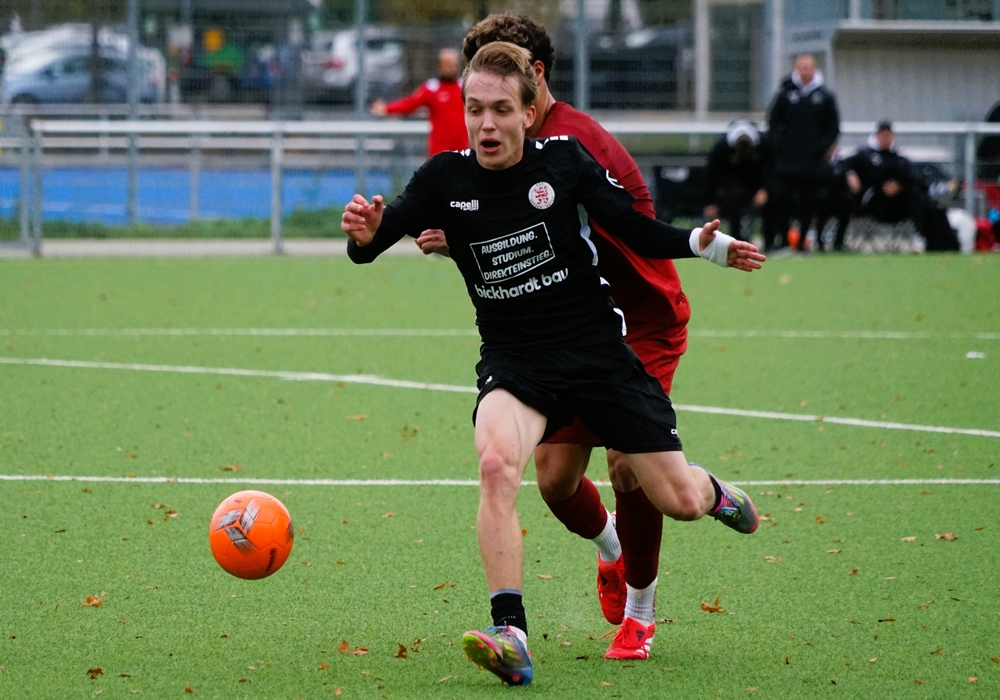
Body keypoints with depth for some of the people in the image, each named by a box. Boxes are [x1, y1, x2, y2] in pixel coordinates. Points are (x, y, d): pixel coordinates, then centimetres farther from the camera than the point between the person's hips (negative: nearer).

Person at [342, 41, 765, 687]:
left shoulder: (565, 159, -7)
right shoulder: (446, 179, -5)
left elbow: (641, 233, 1)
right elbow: (372, 243, -9)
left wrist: (708, 245, -15)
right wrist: (365, 234, -32)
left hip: (598, 347, 0)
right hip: (514, 360, 0)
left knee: (677, 501, 0)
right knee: (497, 463, -33)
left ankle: (713, 492, 41)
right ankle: (510, 635, -33)